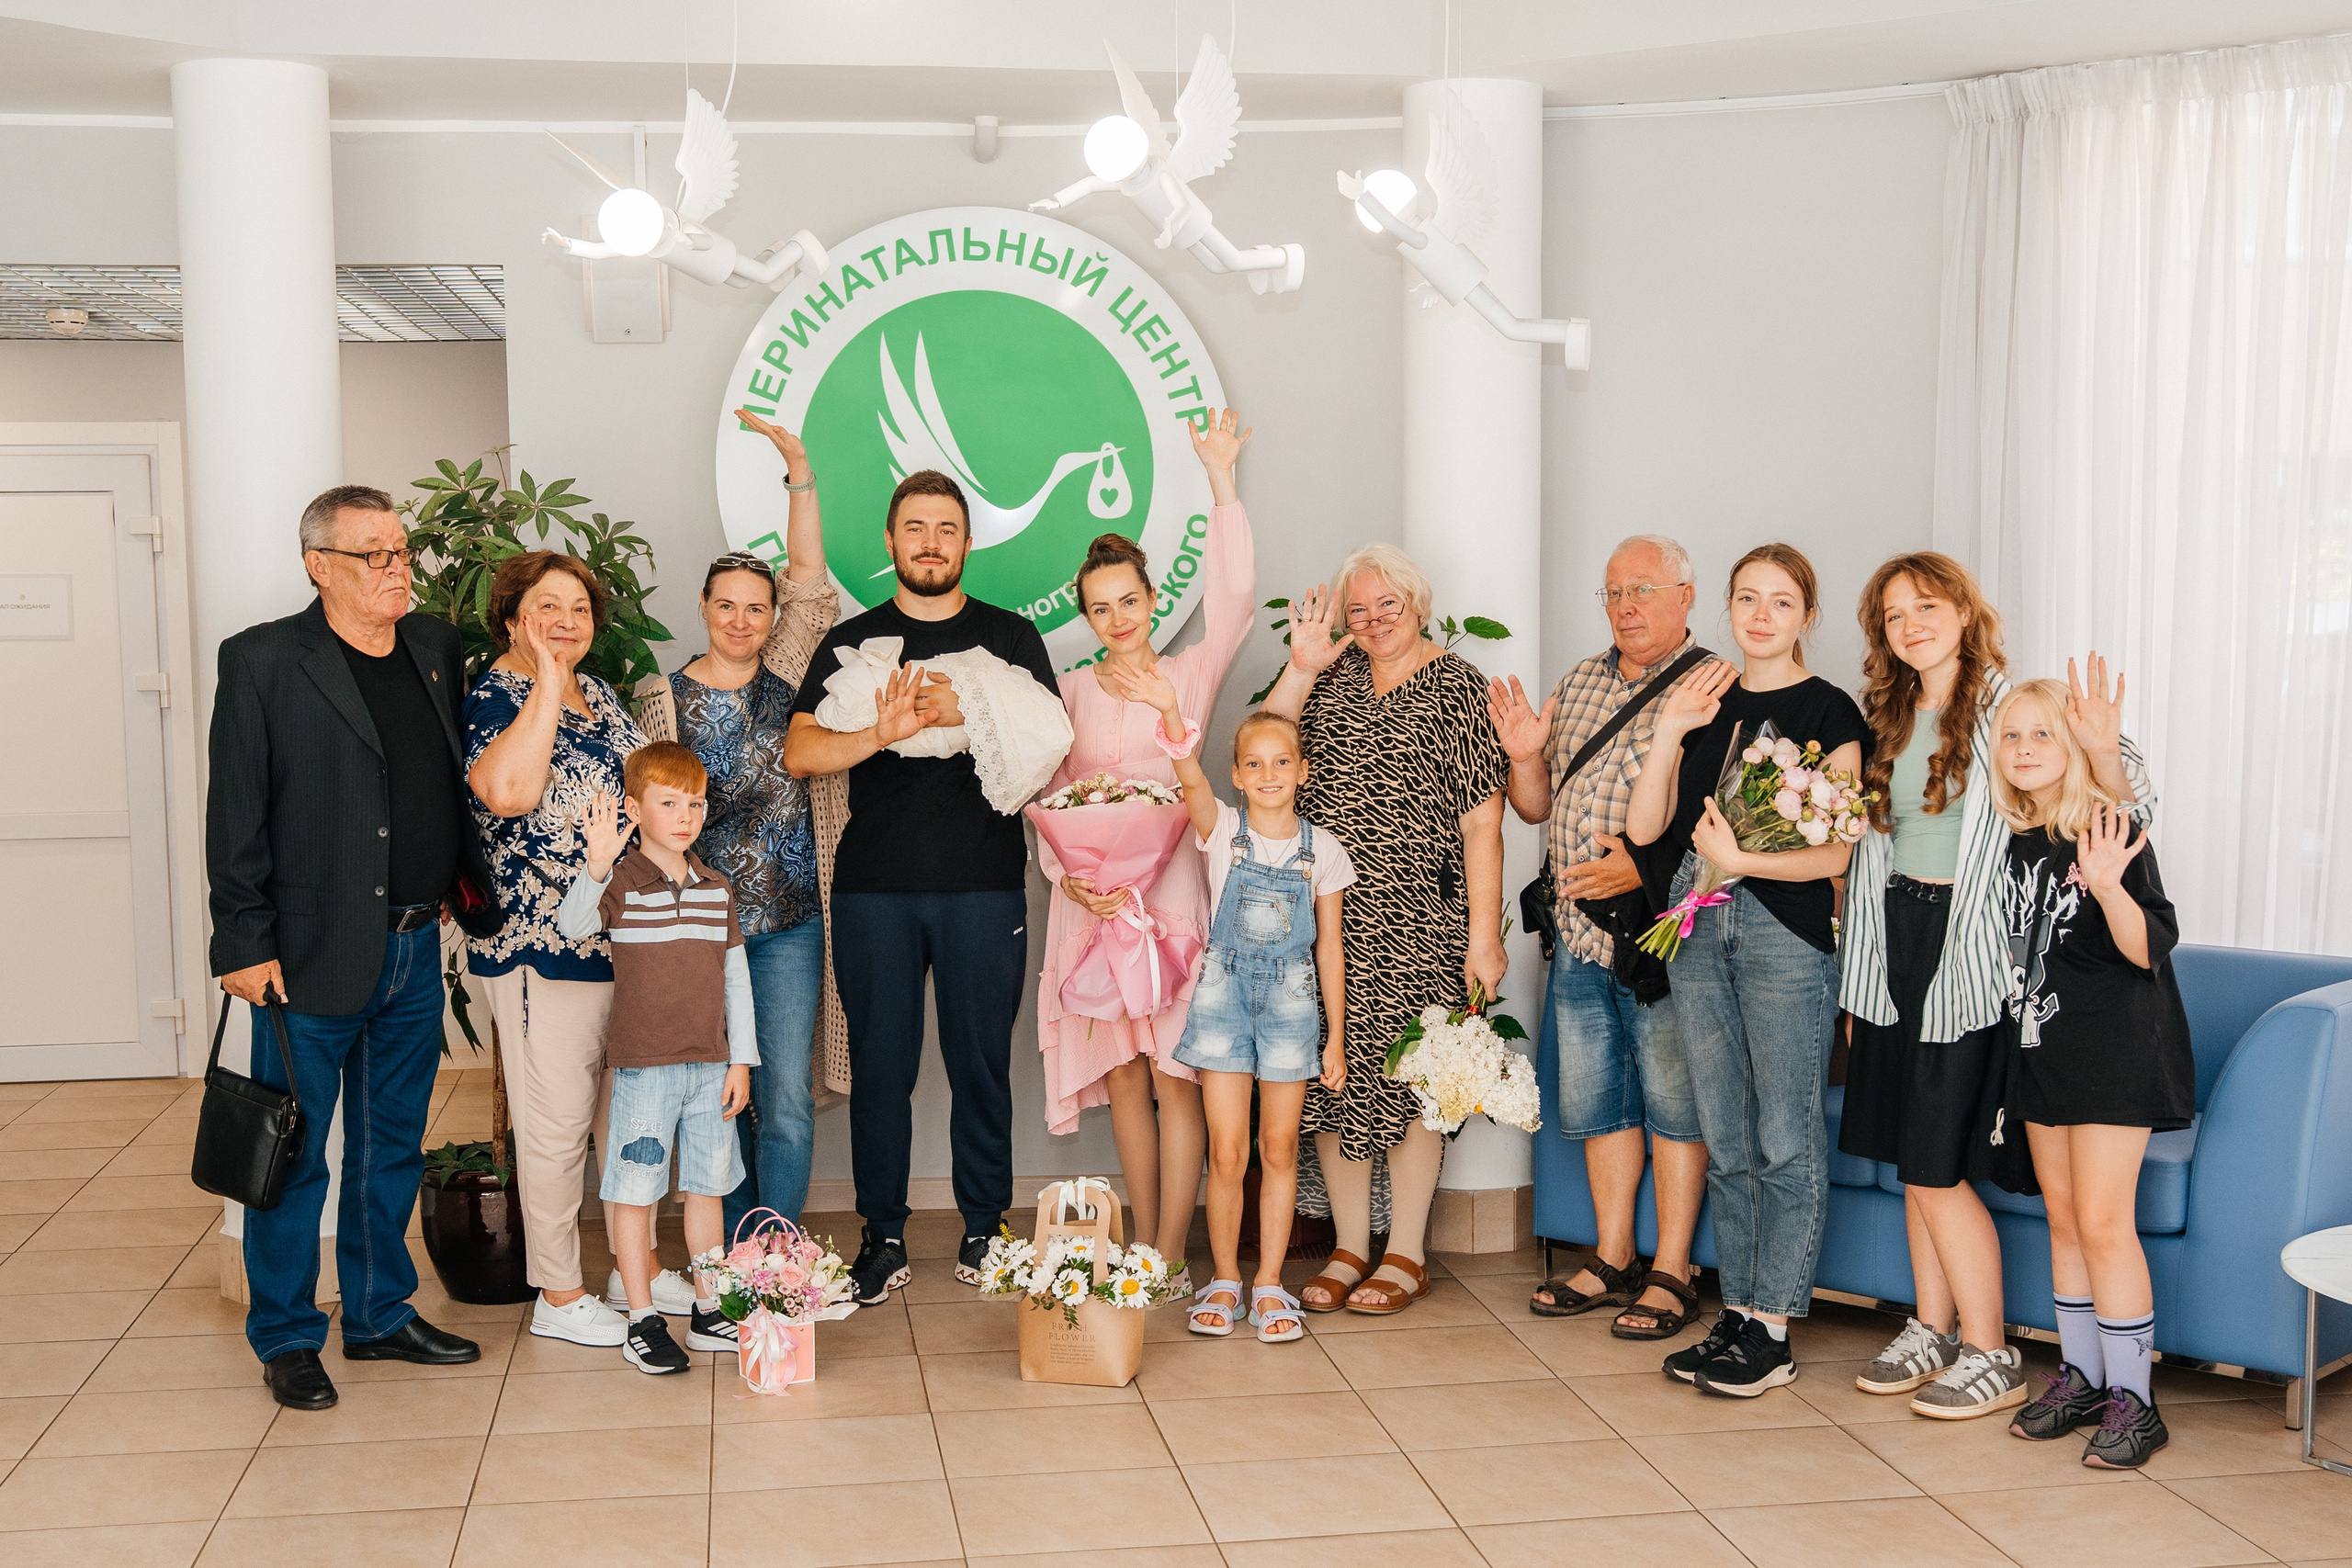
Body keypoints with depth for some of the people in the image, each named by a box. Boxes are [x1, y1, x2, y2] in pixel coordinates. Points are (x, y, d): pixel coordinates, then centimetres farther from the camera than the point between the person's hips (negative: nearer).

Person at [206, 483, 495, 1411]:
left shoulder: (436, 649, 9)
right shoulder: (262, 661, -7)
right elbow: (235, 817, -8)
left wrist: (468, 891, 11)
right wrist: (243, 944, -11)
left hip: (415, 950, 6)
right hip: (313, 954, -5)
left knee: (393, 1148, 16)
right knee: (294, 1156, 5)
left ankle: (381, 1315, 30)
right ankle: (286, 1338, 19)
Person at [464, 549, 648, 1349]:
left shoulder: (598, 693, 13)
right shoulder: (491, 697, -10)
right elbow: (507, 790, -31)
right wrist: (547, 684, -23)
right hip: (543, 945, -8)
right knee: (558, 1119, 1)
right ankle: (558, 1296, 12)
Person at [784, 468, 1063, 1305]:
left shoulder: (1011, 637, 10)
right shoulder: (850, 641, 11)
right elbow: (800, 753, -2)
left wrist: (959, 712, -17)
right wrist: (882, 732, -20)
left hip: (984, 886, 0)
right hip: (873, 888, 1)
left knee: (981, 1062, 3)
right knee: (880, 1064, 3)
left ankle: (985, 1233, 15)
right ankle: (883, 1236, 14)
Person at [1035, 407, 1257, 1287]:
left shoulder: (1190, 676, 5)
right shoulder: (1069, 692, 11)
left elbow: (1233, 600, -10)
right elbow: (1047, 801, 10)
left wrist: (1222, 486, -14)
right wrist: (1065, 874, -7)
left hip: (1172, 893, -2)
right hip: (1092, 901, 2)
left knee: (1175, 1076, -4)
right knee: (1122, 1076, 6)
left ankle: (1172, 1257, 1)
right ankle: (1144, 1249, 16)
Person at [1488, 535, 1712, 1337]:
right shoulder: (1579, 682, 14)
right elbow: (1537, 806, 17)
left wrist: (1647, 866, -24)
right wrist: (1525, 757, -3)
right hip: (1581, 937, 7)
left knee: (1672, 1102, 2)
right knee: (1593, 1099, 13)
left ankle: (1670, 1273, 13)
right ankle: (1613, 1260, 26)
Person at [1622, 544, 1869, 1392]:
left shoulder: (1830, 711, -2)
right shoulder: (1706, 701, 13)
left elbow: (1835, 854, -9)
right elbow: (1644, 828, 6)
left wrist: (1739, 859, -21)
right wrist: (1670, 731, -4)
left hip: (1787, 929, -5)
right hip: (1698, 926, 5)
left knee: (1785, 1140, -1)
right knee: (1726, 1140, 10)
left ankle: (1773, 1331, 6)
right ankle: (1738, 1311, 19)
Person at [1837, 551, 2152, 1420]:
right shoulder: (1886, 719, 11)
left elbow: (2121, 812, -13)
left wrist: (2105, 752, -34)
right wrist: (1858, 971, 18)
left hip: (1970, 949, -6)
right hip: (1898, 939, 6)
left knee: (1936, 1164, -5)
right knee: (1914, 1161, 12)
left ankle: (1990, 1355, 8)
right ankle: (1933, 1331, 25)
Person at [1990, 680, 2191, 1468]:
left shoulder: (2110, 834, -13)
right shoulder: (2014, 840, 6)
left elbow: (2150, 949, -19)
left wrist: (2107, 885, -32)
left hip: (2113, 1048, -7)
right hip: (2040, 1048, 7)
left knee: (2103, 1222, -8)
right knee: (2062, 1217, 12)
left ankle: (2132, 1400, 0)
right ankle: (2080, 1376, 23)